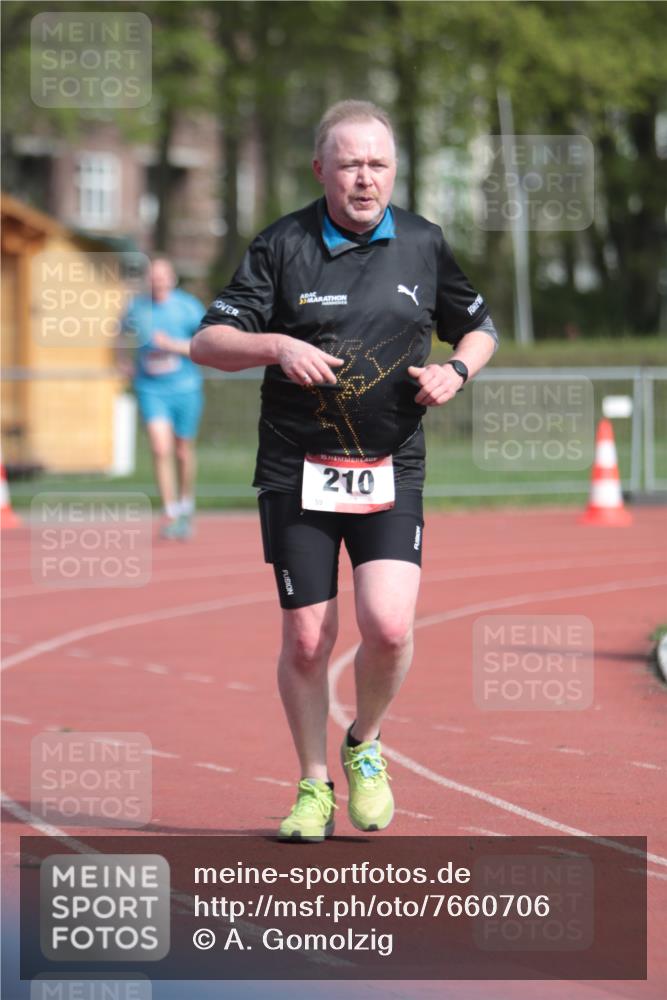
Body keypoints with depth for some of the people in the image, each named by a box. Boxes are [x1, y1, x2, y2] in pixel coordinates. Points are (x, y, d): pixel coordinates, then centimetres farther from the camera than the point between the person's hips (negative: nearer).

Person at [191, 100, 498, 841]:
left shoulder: (423, 244, 5)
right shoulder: (281, 246, -2)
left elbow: (479, 328, 19)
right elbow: (207, 342, -4)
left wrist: (455, 371, -3)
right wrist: (278, 346, -22)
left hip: (391, 473, 1)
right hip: (298, 473, -1)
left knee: (388, 625, -15)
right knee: (307, 640, -1)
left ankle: (366, 745, 13)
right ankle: (314, 788, 18)